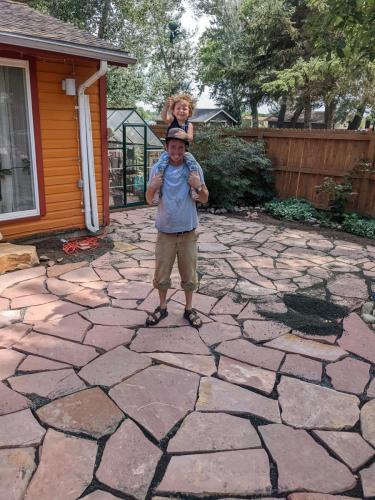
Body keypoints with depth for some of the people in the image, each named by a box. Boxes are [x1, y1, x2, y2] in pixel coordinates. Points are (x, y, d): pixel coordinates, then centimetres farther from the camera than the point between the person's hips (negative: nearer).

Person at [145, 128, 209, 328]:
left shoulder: (194, 167, -5)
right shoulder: (157, 168, -4)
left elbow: (205, 199, 0)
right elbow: (149, 200, 3)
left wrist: (198, 186, -19)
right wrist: (152, 187, -18)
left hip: (188, 232, 0)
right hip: (165, 232, 1)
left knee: (189, 274, 12)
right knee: (161, 274, 12)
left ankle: (189, 309, 31)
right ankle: (162, 307, 34)